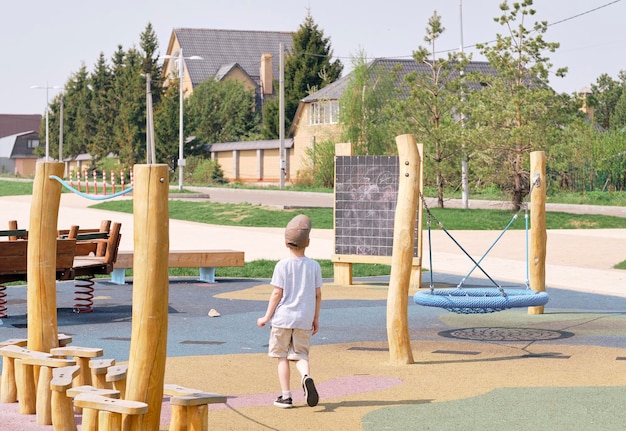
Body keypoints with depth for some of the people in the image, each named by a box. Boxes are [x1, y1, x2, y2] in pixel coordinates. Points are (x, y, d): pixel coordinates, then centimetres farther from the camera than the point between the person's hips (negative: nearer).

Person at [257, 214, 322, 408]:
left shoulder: (282, 265, -7)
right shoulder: (314, 266, 1)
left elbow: (277, 293, -9)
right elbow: (318, 294, 5)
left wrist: (267, 317, 0)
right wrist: (316, 319, 14)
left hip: (283, 317, -2)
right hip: (304, 319, 2)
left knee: (282, 357, 8)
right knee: (300, 355, 10)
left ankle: (286, 396, 6)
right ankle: (306, 376, -22)